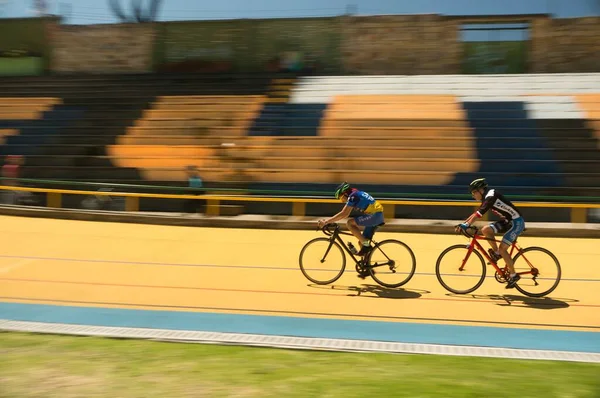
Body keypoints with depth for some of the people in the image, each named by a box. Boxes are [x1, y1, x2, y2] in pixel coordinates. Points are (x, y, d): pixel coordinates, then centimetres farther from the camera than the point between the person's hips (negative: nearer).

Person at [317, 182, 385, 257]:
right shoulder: (356, 194, 17)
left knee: (350, 223, -13)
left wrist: (326, 222, -17)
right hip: (378, 215, 10)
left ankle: (366, 245, -8)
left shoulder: (353, 196, -11)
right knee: (362, 242, 11)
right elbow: (345, 214, 21)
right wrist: (329, 220, 15)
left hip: (375, 215, -10)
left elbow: (344, 214, -18)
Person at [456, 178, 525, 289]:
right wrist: (463, 223, 5)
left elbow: (479, 213, -30)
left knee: (502, 249, -13)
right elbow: (476, 213, 12)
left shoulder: (491, 196, -19)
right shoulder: (487, 198, 9)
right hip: (507, 221, 9)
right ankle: (496, 253, 6)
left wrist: (467, 224, -34)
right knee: (485, 230, -9)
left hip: (516, 222, -9)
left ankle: (513, 275, 1)